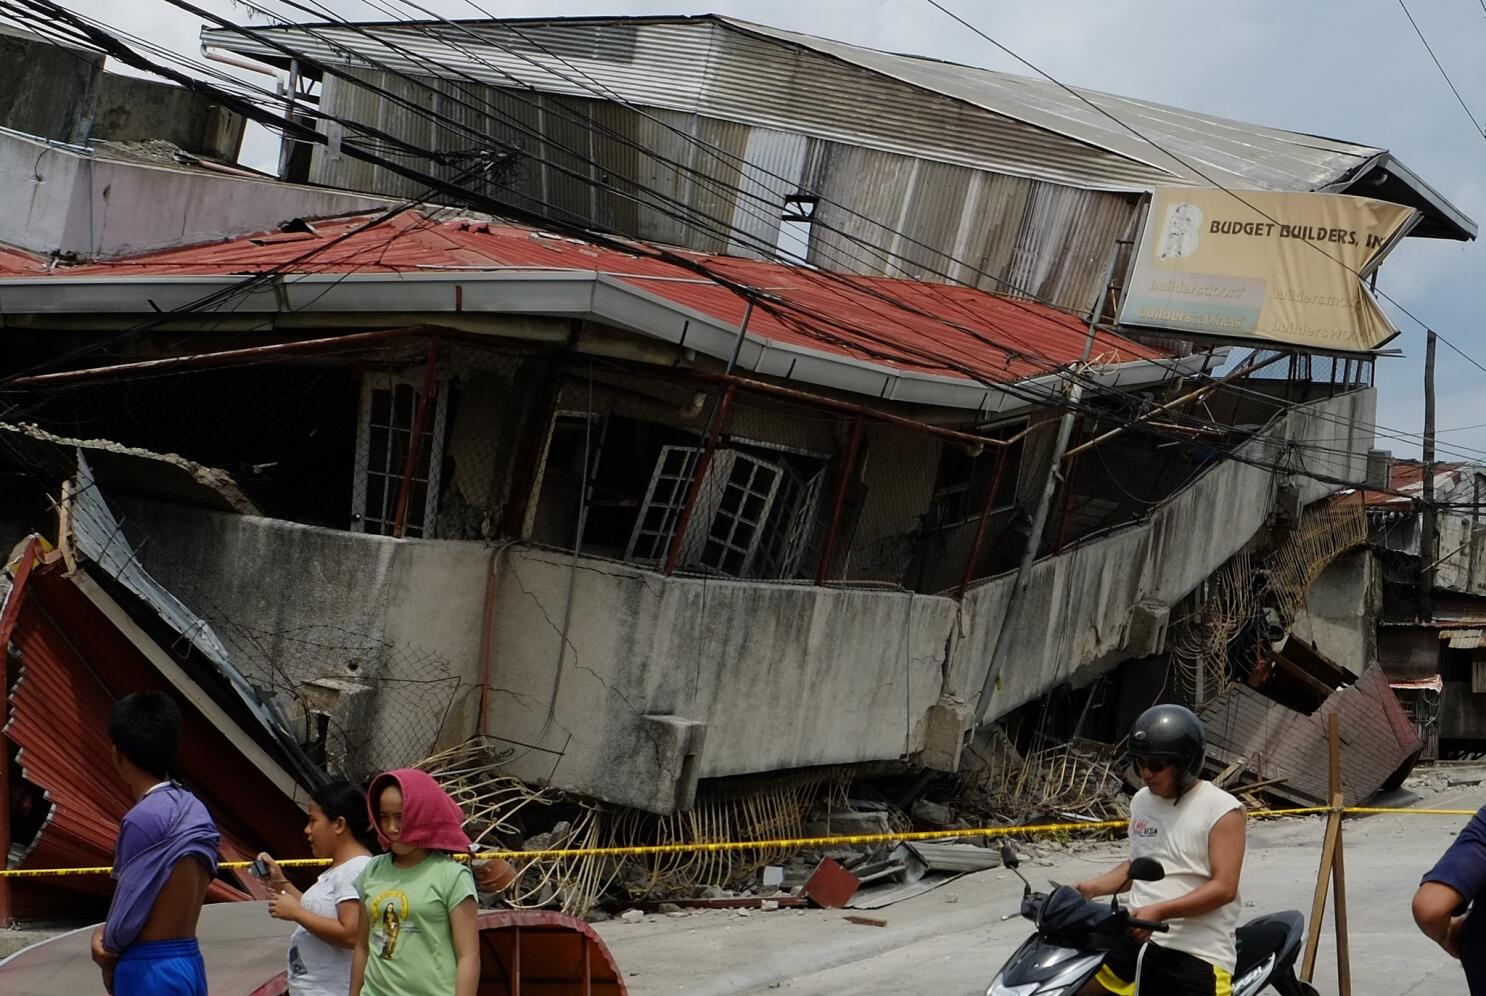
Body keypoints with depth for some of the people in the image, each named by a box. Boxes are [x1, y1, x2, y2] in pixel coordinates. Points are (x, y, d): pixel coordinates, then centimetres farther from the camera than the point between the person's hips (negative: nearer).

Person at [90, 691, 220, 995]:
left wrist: (108, 947, 6)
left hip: (149, 970, -9)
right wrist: (107, 933, 5)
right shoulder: (194, 811, 9)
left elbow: (130, 908, -14)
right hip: (188, 962, 9)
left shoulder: (144, 819, -18)